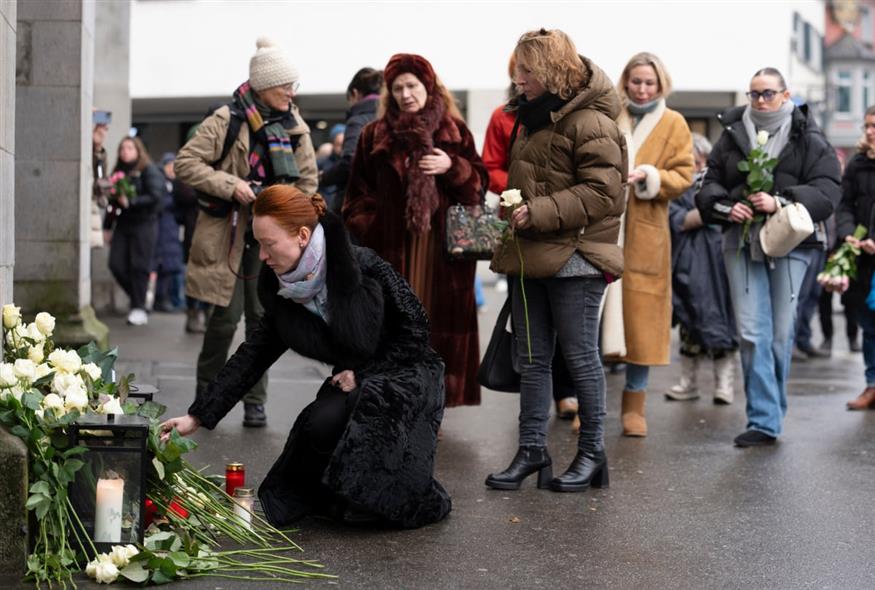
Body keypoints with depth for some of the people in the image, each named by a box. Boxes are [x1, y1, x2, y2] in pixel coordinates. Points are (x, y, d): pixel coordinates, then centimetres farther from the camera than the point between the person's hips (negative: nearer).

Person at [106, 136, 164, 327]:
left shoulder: (149, 170, -2)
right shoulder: (119, 172, 17)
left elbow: (155, 196, -13)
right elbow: (113, 201, 20)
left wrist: (130, 202, -19)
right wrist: (107, 226, 19)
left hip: (143, 223, -6)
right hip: (122, 224, 6)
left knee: (139, 266, -5)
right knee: (116, 265, -2)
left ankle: (139, 308, 2)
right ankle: (138, 297, 18)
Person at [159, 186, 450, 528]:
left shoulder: (364, 268, -22)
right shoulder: (283, 293, -4)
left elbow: (415, 327, -14)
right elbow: (252, 357, -2)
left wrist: (363, 374, -18)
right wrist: (197, 417, -6)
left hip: (407, 374, -5)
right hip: (356, 382, 6)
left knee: (329, 421, -29)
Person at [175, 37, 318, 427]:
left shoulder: (295, 128, 7)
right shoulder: (225, 122, -8)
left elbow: (308, 180, 15)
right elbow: (185, 164, -9)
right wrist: (230, 186, -18)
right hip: (229, 236, -4)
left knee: (262, 318, 4)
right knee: (227, 316, -5)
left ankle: (255, 402, 13)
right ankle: (206, 393, 15)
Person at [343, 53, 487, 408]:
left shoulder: (454, 132, 10)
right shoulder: (375, 136, 9)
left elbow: (477, 184, 7)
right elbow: (359, 193, 8)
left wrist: (451, 167, -10)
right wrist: (365, 230, -3)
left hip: (441, 249, 1)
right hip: (391, 248, 0)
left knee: (439, 325, 0)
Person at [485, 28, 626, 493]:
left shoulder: (590, 123, -13)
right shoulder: (534, 119, 16)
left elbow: (601, 193, -19)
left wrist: (539, 213, -21)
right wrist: (512, 208, 12)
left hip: (574, 259, -9)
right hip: (530, 258, 9)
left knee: (580, 355, 1)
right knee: (531, 358, 10)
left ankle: (592, 452, 13)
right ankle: (532, 450, 18)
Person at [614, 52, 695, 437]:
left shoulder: (673, 124, 8)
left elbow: (683, 176, 2)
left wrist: (648, 175, -14)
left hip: (645, 235, -1)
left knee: (641, 314, 0)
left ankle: (634, 405, 10)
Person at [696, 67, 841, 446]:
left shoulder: (809, 139, 2)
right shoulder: (732, 135, 9)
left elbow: (827, 191, -6)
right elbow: (709, 186, 12)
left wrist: (780, 202, -19)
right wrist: (726, 208, -9)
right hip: (742, 241, 1)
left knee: (781, 333, 5)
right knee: (751, 333, -5)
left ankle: (769, 414, 22)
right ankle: (765, 421, -2)